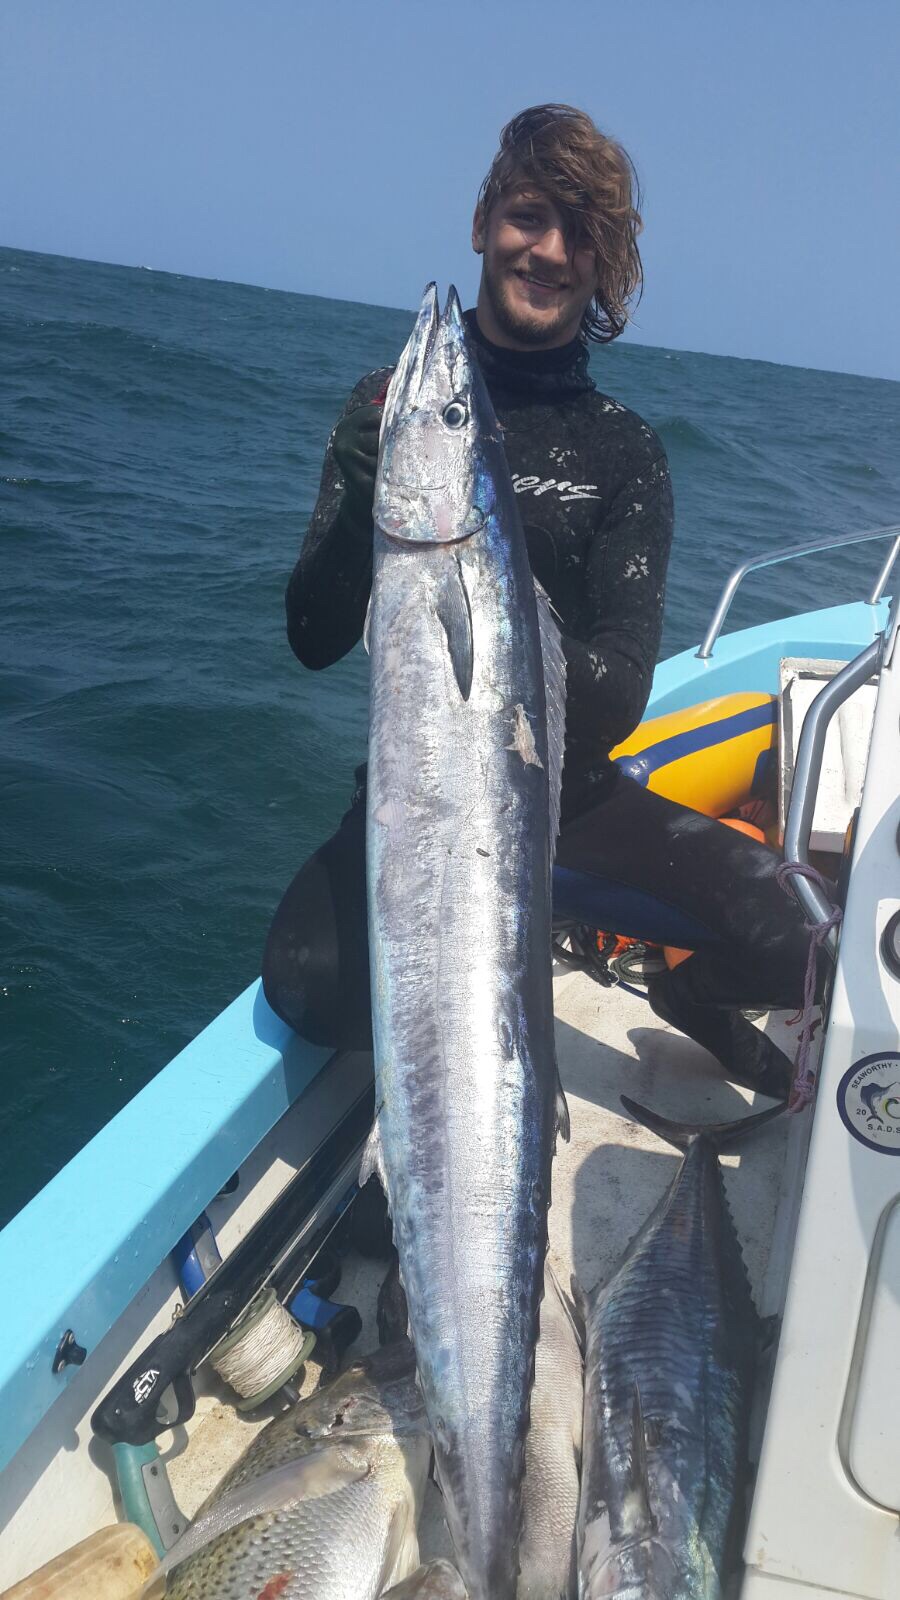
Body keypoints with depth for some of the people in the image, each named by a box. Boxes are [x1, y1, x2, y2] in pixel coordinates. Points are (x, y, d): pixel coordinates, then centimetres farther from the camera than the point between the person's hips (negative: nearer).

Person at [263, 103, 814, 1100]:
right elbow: (316, 638, -10)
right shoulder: (393, 408, -3)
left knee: (796, 944, -19)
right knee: (309, 980, -30)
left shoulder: (625, 451, -1)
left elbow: (623, 689, -10)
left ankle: (689, 995, 19)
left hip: (571, 785, 1)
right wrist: (380, 479, -25)